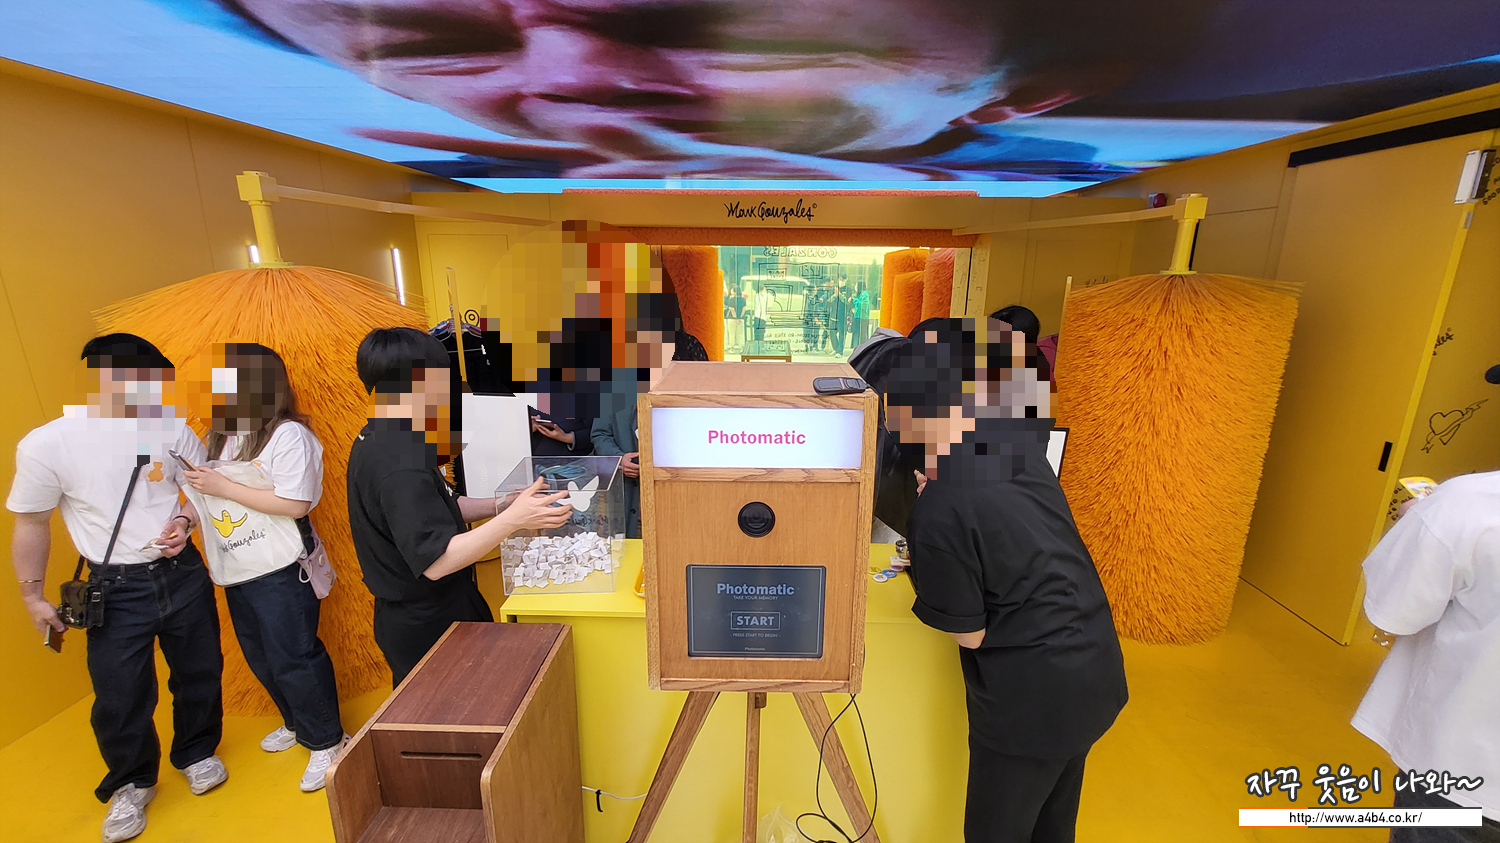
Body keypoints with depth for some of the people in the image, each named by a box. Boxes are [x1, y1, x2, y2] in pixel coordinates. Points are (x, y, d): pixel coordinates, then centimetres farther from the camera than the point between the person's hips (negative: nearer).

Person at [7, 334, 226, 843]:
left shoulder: (172, 429, -5)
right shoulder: (45, 444, -11)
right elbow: (31, 526, 0)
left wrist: (185, 521, -11)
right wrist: (33, 597, 3)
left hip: (183, 574, 2)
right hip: (116, 589, -2)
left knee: (199, 672, 15)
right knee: (120, 696, 7)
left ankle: (197, 753, 41)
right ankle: (131, 784, 35)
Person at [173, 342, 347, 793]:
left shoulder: (288, 434, -14)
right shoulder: (216, 436, 11)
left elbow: (296, 504, -20)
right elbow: (204, 494, 16)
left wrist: (224, 487, -17)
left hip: (278, 570, -8)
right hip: (235, 571, 8)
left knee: (292, 658, -1)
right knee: (260, 658, 19)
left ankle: (326, 742, 15)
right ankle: (297, 725, 39)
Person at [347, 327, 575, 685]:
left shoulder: (374, 441, 5)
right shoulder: (399, 465, -29)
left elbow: (431, 509, 12)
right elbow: (435, 561, -32)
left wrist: (499, 505, 2)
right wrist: (512, 520, -35)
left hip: (409, 616, 10)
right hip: (429, 626, -10)